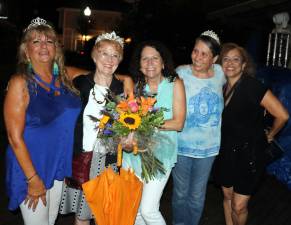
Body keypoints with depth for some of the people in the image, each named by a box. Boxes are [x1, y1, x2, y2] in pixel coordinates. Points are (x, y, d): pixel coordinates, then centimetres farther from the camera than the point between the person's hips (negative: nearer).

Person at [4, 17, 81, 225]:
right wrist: (33, 179, -17)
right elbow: (15, 137, -17)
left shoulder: (63, 79, 0)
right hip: (30, 169, -5)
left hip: (58, 166, 5)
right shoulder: (20, 83, -15)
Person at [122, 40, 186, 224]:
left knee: (148, 210, -7)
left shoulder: (175, 84, -4)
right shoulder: (137, 85, 7)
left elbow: (178, 124, -9)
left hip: (160, 153, -4)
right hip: (133, 152, 4)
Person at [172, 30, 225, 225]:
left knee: (197, 196, 16)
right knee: (181, 193, 14)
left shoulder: (220, 73, -3)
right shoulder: (181, 73, -12)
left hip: (208, 148, 2)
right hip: (181, 145, -2)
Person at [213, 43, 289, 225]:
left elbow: (282, 115, -16)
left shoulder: (252, 86, -18)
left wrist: (269, 135, -2)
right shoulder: (222, 87, 1)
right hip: (226, 152, 6)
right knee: (227, 196, 19)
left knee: (239, 206, 2)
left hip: (249, 153, -5)